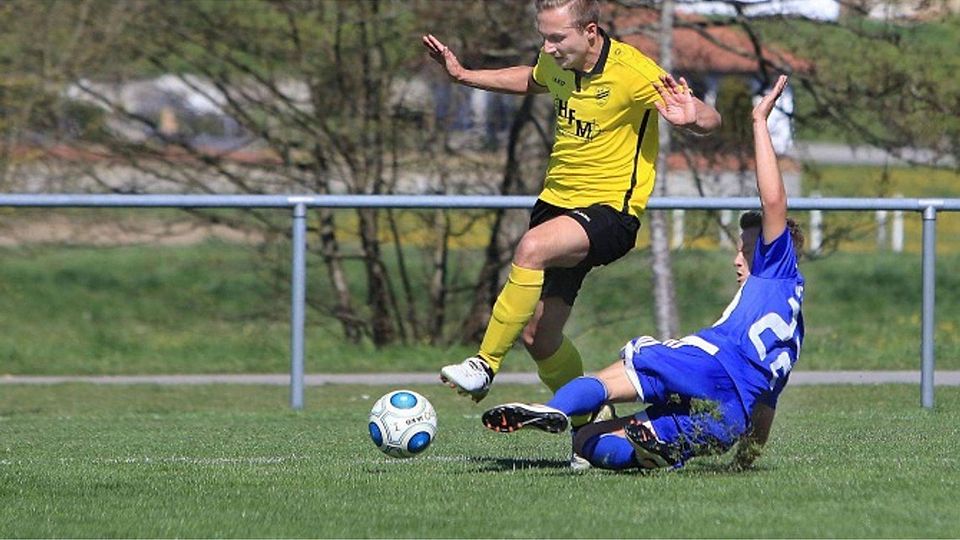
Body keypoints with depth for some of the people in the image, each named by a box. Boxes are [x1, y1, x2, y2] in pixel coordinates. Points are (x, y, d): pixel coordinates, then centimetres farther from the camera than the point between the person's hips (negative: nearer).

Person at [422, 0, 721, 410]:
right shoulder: (555, 62, 0)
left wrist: (690, 118, -38)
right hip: (557, 200, 7)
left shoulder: (633, 73, -19)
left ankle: (485, 365, -27)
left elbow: (710, 120, -15)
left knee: (532, 248, -35)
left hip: (611, 210, -7)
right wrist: (463, 75, 21)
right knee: (538, 336, 5)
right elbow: (532, 81, 27)